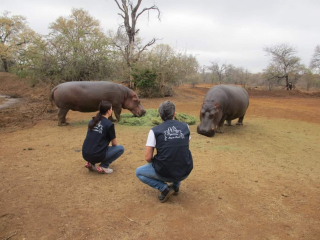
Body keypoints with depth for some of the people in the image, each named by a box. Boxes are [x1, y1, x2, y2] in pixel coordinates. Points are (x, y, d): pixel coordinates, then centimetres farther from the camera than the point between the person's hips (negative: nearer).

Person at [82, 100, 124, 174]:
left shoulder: (92, 121, 10)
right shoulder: (109, 124, -9)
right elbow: (114, 144, 1)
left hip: (85, 155, 7)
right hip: (96, 156, -7)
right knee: (121, 148, 6)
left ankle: (91, 163, 16)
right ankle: (103, 167, -1)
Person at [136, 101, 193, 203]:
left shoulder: (155, 131, -6)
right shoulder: (185, 127, 2)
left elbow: (148, 158, -8)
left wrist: (155, 164, 13)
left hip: (165, 174, -4)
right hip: (185, 173, 4)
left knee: (139, 172, 22)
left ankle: (164, 188, 4)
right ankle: (176, 186, 22)